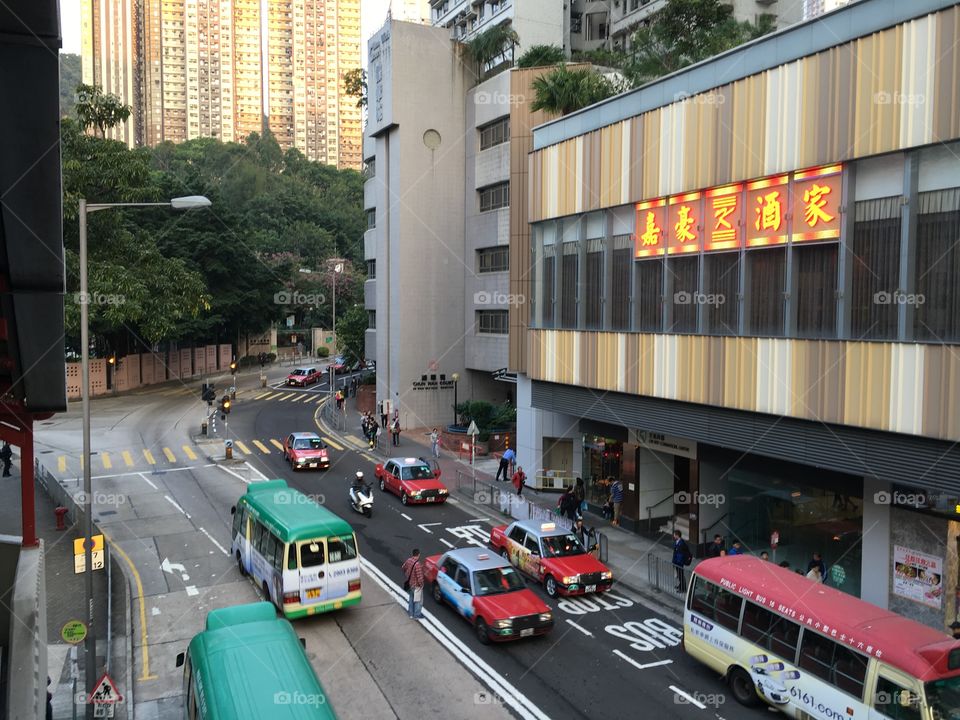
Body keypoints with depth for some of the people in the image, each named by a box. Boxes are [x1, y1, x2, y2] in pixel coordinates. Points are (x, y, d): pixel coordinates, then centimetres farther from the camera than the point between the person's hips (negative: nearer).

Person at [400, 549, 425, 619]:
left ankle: (411, 613, 39)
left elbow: (403, 568, 10)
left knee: (411, 598, 25)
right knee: (418, 600, 12)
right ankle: (417, 615, 24)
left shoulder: (408, 560, -9)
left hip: (409, 584, 7)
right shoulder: (417, 564, -32)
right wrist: (421, 584, -11)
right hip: (416, 585, -7)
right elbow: (419, 577, -29)